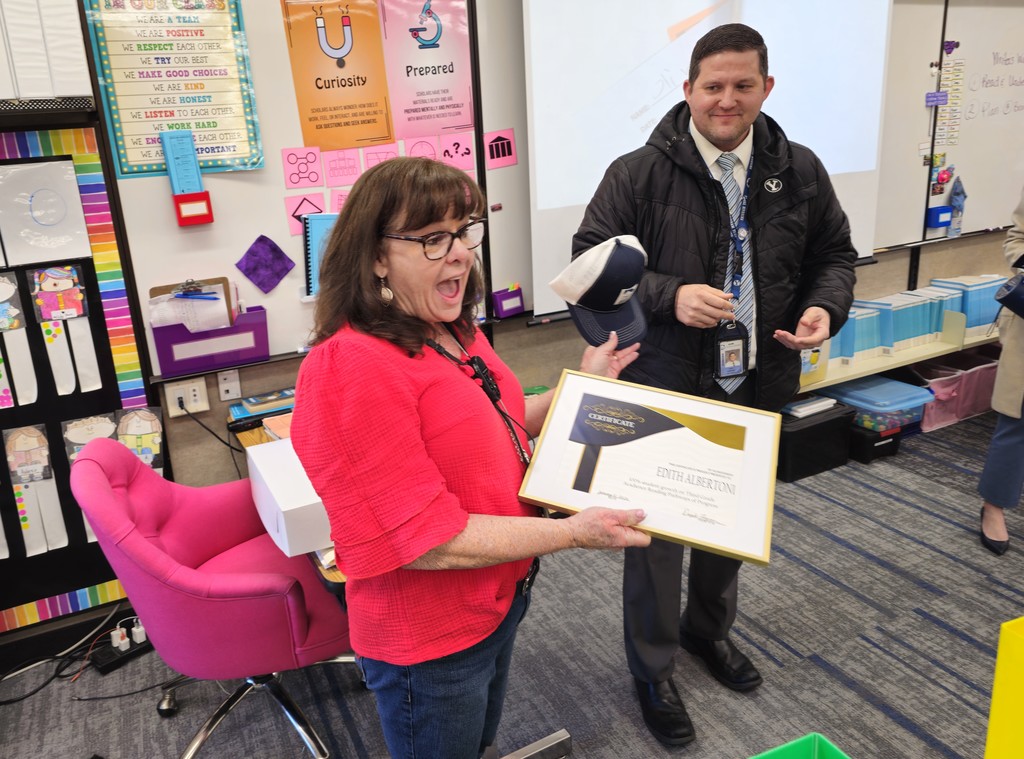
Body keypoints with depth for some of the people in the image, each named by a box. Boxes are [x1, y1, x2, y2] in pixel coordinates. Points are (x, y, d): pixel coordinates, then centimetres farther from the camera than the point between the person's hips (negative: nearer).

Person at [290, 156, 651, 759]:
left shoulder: (454, 334, -2)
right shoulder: (353, 370, -30)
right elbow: (427, 539, -29)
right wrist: (571, 533, -27)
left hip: (499, 596, 8)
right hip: (429, 643, -8)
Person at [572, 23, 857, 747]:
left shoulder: (800, 171, 2)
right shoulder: (637, 174, -11)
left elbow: (835, 254, 12)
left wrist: (824, 307, -9)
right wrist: (669, 296, -24)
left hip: (757, 387, 5)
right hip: (664, 388, -4)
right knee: (658, 528, 6)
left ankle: (709, 628, 49)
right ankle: (653, 671, 29)